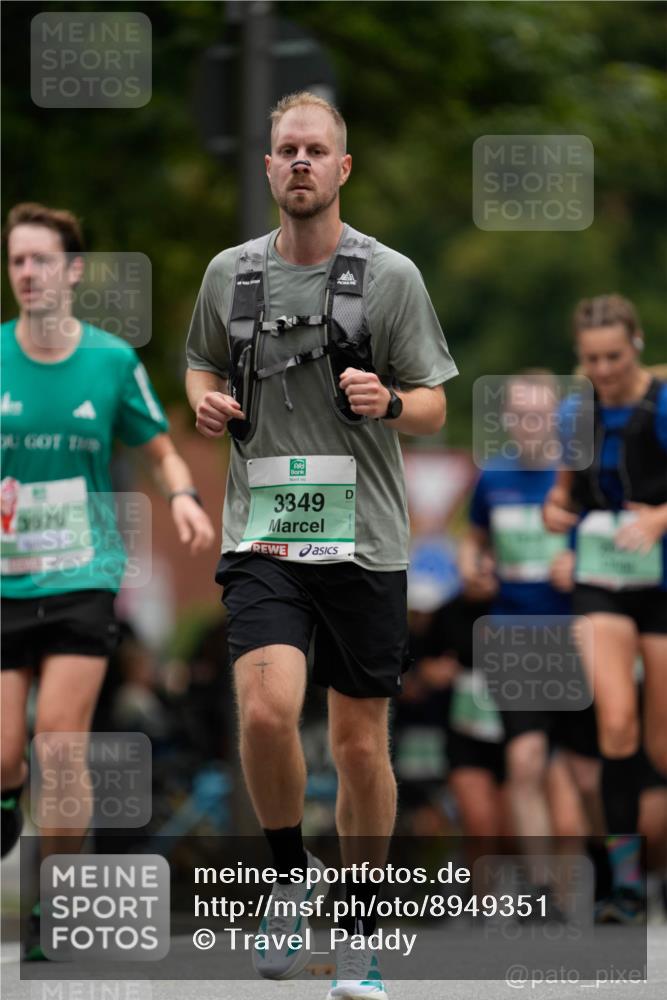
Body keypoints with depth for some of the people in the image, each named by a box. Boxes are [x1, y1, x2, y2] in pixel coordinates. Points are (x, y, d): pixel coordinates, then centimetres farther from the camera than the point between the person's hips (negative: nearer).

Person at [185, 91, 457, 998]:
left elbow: (435, 409, 3)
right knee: (267, 712, -21)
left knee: (360, 744, 6)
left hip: (363, 543, -1)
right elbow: (202, 365, 24)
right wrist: (206, 402, 0)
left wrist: (391, 402, -19)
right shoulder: (230, 273, 7)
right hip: (263, 539, 1)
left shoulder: (390, 276, 0)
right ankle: (289, 875, 4)